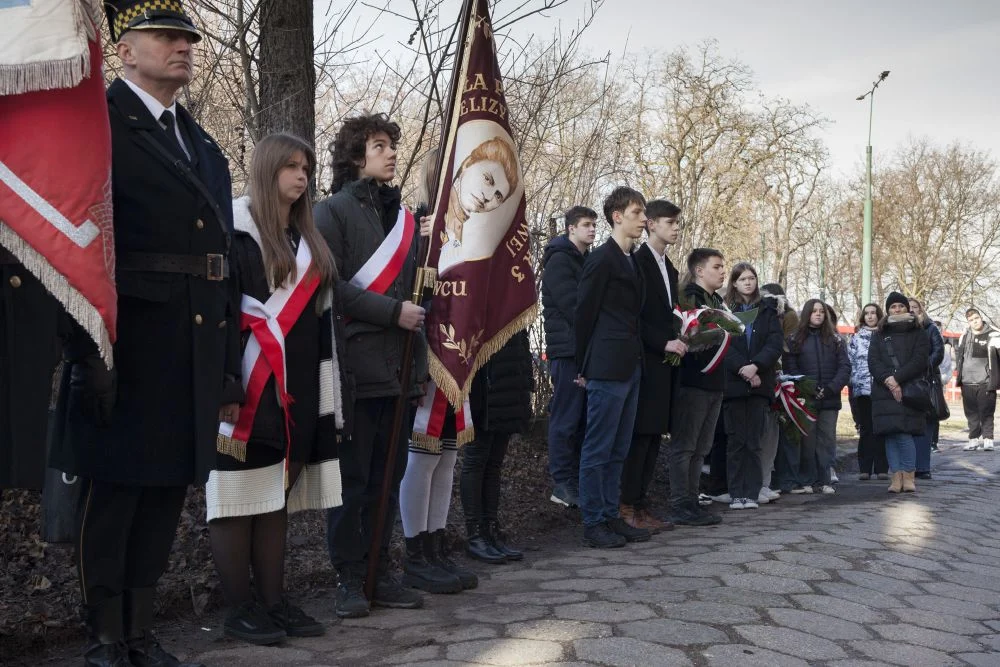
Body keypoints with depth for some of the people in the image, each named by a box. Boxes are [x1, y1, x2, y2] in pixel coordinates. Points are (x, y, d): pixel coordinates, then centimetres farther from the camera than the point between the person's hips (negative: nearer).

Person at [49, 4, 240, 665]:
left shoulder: (204, 145, 16)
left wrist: (228, 362, 12)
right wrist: (89, 353, -19)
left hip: (197, 352, 7)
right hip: (128, 350, -7)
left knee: (167, 490, 13)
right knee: (114, 490, 4)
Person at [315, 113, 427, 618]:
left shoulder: (402, 215, 17)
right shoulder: (333, 211, -1)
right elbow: (330, 287, -11)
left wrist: (421, 357, 9)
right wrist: (393, 312, -14)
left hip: (399, 367, 6)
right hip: (356, 365, -6)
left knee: (388, 477, 11)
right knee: (352, 478, 1)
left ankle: (378, 573, 20)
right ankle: (349, 578, 12)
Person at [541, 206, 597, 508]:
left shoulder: (587, 261, 20)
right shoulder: (560, 260, -6)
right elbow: (572, 306, -15)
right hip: (569, 349, -8)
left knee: (582, 418, 9)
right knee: (566, 418, -5)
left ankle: (576, 479, 16)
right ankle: (562, 484, -1)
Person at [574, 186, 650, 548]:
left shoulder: (632, 261, 16)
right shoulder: (601, 259, -9)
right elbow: (584, 313, -8)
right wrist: (584, 366, -4)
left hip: (629, 367, 9)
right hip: (607, 368, -9)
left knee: (618, 450, 12)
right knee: (598, 449, -2)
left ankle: (611, 517, 20)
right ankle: (593, 525, 4)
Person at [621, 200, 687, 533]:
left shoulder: (670, 269, 20)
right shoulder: (637, 262, -8)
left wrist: (677, 341, 6)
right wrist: (664, 343, -15)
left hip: (665, 363, 9)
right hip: (645, 363, -8)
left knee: (653, 437, 8)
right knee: (640, 436, -7)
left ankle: (641, 505, 13)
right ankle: (628, 508, -1)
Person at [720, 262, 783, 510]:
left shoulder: (768, 309, 11)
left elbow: (775, 344, 0)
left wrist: (755, 366, -15)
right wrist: (743, 369, -15)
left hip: (760, 383, 1)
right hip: (733, 383, -1)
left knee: (753, 442, 1)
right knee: (736, 441, -1)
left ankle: (751, 494, 3)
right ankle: (736, 494, 2)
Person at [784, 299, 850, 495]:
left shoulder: (834, 339, 12)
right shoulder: (795, 339, 7)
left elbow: (845, 366, 4)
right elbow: (790, 368, -1)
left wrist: (831, 388, -10)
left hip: (830, 398, 2)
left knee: (827, 439, 2)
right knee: (808, 439, -1)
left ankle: (824, 480, 7)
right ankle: (808, 481, 5)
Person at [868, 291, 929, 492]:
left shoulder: (918, 334, 9)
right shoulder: (879, 335, 15)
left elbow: (919, 361, -4)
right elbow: (873, 362, 4)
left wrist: (896, 378, -14)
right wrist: (888, 380, -13)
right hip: (884, 391, 3)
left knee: (903, 434, -13)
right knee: (890, 434, 0)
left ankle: (908, 476, -1)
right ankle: (896, 476, 5)